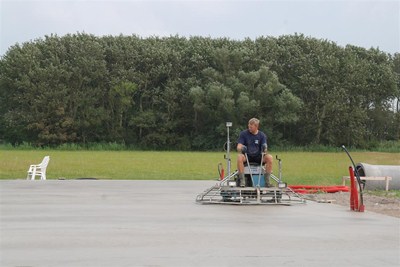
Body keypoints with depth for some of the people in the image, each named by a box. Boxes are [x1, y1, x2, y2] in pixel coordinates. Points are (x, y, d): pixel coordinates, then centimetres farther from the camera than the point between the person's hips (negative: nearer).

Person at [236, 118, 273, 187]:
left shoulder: (262, 135, 3)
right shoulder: (243, 134, 0)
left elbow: (264, 147, -5)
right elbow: (239, 146, -7)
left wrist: (264, 149, -30)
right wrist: (241, 149, -31)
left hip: (258, 157, 1)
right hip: (247, 156, -1)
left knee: (269, 157, -27)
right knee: (239, 157, -34)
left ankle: (267, 180, -22)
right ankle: (242, 180, -31)